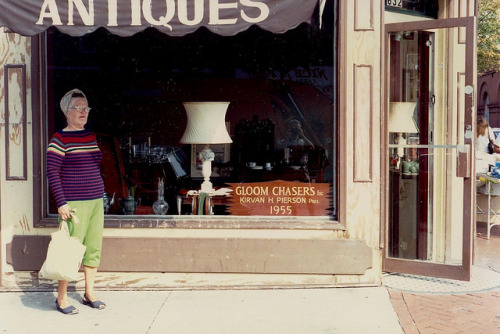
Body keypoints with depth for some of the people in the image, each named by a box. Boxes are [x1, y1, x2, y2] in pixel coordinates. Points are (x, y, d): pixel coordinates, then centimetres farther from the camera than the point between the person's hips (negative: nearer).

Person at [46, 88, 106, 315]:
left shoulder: (91, 137, 14)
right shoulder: (59, 139, -7)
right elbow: (52, 173, -10)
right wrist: (61, 203, -16)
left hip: (96, 202, 7)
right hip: (74, 203, -7)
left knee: (94, 248, 10)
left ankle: (89, 293, 22)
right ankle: (61, 298, 8)